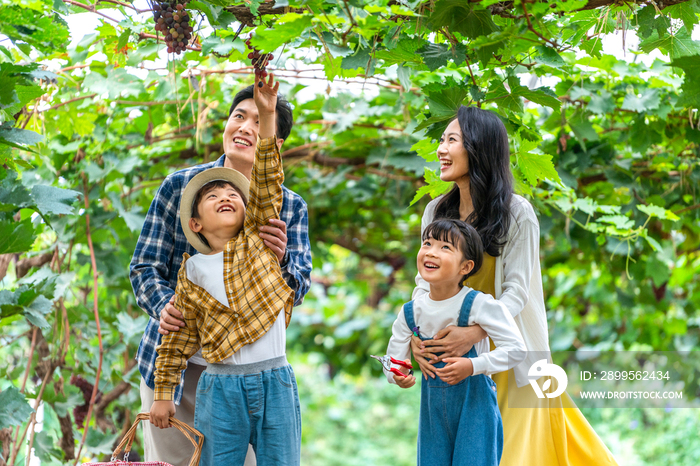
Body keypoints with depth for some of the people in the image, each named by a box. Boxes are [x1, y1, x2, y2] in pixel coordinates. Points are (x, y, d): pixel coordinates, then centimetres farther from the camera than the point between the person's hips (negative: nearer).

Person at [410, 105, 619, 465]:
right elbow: (425, 281, 1)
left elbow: (515, 291, -17)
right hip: (454, 355, 4)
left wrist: (474, 332, -33)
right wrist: (415, 332, -18)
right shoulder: (436, 211, 3)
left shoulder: (516, 213, -13)